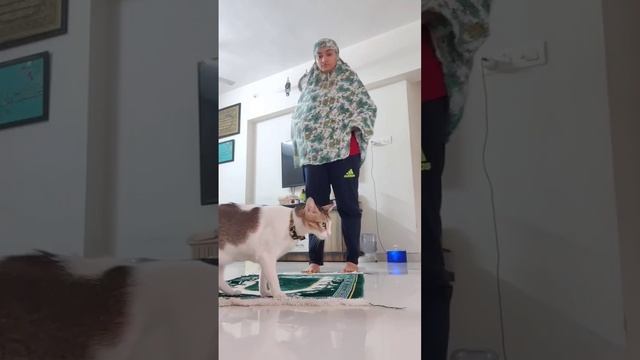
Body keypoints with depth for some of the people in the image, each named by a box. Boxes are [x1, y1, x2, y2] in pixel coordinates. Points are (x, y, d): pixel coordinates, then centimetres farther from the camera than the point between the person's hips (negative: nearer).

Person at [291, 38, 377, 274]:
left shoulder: (349, 79, 9)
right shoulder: (310, 85, 20)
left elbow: (369, 108, 3)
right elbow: (297, 117, 23)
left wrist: (351, 129, -11)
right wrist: (302, 142, 6)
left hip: (343, 150, -4)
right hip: (313, 152, 4)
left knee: (347, 204, -4)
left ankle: (352, 260, 0)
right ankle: (315, 260, 5)